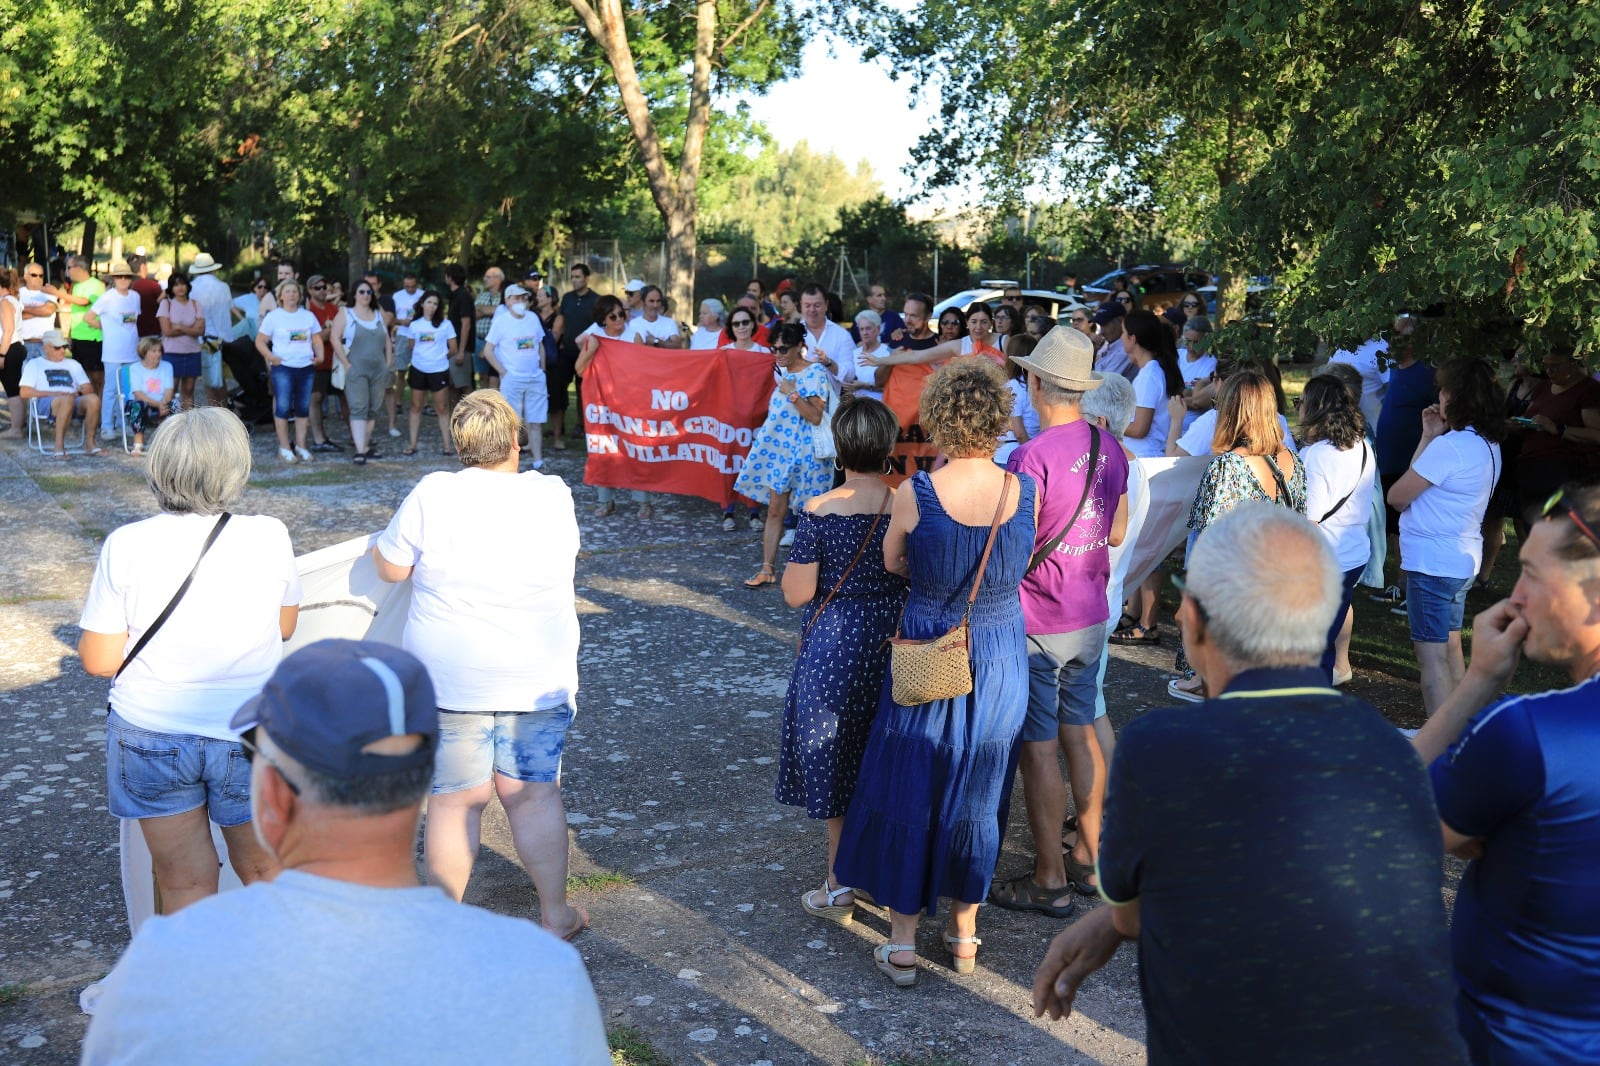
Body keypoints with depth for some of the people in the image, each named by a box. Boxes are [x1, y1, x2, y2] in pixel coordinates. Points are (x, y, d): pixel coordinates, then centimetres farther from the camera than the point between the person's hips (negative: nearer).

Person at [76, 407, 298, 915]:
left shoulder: (126, 545, -14)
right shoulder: (269, 537, -13)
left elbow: (99, 659, -8)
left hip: (151, 735, 0)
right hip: (251, 735, 0)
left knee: (184, 883, 15)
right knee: (262, 871, 20)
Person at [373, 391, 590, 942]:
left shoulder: (433, 496, -11)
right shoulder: (554, 496, -4)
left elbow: (390, 568, -2)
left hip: (451, 681, -2)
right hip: (539, 680, 2)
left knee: (455, 800, 8)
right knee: (535, 794, 13)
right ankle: (555, 914, 23)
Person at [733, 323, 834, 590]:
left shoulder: (815, 373, -11)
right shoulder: (782, 372, 11)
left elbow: (816, 417, -19)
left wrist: (792, 393, -20)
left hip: (804, 451, -7)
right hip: (778, 448, 7)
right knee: (775, 509, 5)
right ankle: (767, 569, 8)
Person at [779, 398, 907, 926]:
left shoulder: (819, 511, -17)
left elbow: (797, 592, -14)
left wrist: (793, 557, 4)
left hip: (834, 648, -3)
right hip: (893, 641, 3)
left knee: (833, 762, 11)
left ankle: (840, 888, 18)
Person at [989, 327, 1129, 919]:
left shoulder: (1032, 457, -21)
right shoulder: (1109, 448, 2)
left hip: (1037, 623, -7)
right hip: (1091, 615, 7)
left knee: (1038, 747, 2)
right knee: (1079, 732, 18)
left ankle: (1050, 881, 10)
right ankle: (1088, 858, 28)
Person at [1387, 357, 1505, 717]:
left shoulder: (1450, 445, -21)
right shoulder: (1488, 445, 9)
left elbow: (1397, 495, -14)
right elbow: (1427, 478, 10)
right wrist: (1429, 437, 6)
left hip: (1433, 562, -10)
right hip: (1463, 558, 10)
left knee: (1432, 657, -5)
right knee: (1450, 649, 20)